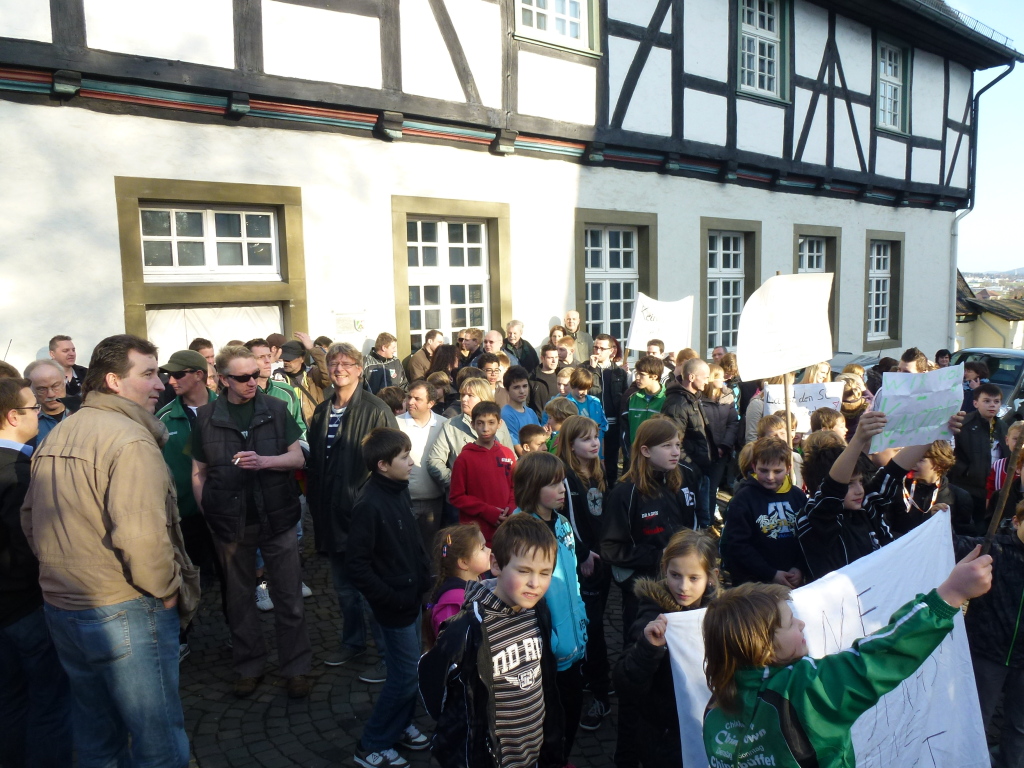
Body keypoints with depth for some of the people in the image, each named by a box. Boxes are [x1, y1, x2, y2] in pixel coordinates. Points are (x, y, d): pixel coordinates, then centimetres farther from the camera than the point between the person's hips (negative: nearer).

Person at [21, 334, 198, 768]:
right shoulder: (130, 439, -19)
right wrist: (168, 591, -14)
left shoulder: (55, 437, 10)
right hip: (123, 613, -9)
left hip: (61, 610, 9)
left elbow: (30, 520, 17)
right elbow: (141, 534, -28)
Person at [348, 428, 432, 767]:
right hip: (395, 604, -8)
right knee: (406, 675, 2)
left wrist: (424, 577, 7)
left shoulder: (400, 490, 2)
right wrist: (391, 599, -18)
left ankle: (400, 725, 39)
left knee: (410, 669, 19)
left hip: (412, 596, 8)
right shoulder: (369, 505, -23)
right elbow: (358, 567, -22)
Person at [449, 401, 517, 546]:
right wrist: (487, 511, -13)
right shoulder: (465, 457, -5)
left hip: (504, 531, 4)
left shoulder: (508, 454, 7)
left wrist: (511, 509, -5)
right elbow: (456, 497, -5)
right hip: (475, 534, -3)